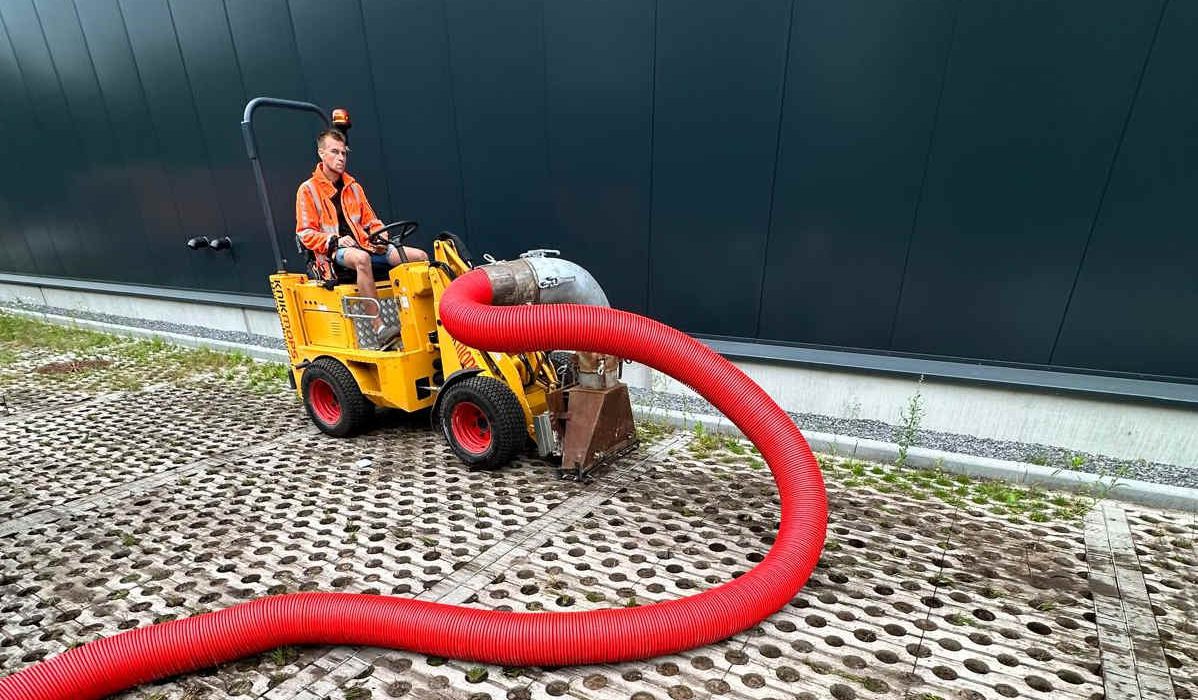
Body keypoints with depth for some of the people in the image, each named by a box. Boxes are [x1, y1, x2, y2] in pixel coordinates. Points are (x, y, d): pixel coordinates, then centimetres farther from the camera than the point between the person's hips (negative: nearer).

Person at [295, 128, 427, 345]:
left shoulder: (353, 187, 21)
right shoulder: (308, 189, 5)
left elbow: (370, 221, 23)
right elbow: (305, 234, 0)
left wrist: (380, 236, -1)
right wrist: (335, 241, -18)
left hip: (363, 245, 6)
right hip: (334, 254, -5)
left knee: (419, 256, -15)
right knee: (361, 258, -43)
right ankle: (378, 328, -46)